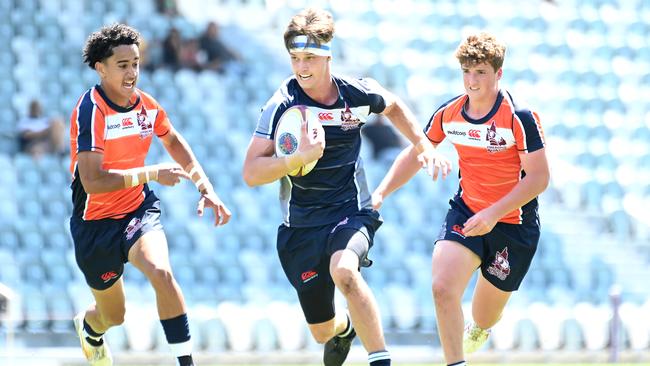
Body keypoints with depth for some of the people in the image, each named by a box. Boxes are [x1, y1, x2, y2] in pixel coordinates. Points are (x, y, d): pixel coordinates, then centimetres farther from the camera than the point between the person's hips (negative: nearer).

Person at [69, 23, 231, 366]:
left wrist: (206, 188, 9)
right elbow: (92, 182, -31)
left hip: (139, 209, 3)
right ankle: (88, 325, 50)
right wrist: (151, 174, -36)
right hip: (96, 223, -3)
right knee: (113, 317, 12)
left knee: (162, 273, -29)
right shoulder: (91, 110, -23)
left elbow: (174, 142, 18)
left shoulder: (146, 104, -4)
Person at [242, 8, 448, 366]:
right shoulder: (282, 105, -13)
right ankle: (345, 329, 49)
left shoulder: (357, 93, -5)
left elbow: (392, 106, 21)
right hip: (300, 226, 1)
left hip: (350, 212, -1)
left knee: (343, 270, -37)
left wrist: (423, 145, 12)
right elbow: (251, 173, -18)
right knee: (322, 331, 10)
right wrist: (300, 157, -31)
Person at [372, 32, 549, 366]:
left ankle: (478, 329, 50)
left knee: (485, 317, 11)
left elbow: (538, 178, -19)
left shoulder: (520, 118, -19)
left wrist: (493, 213, -27)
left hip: (514, 224, -3)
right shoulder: (448, 113, -4)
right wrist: (381, 192, 1)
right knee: (442, 288, -23)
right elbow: (415, 153, 11)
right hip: (466, 212, 3)